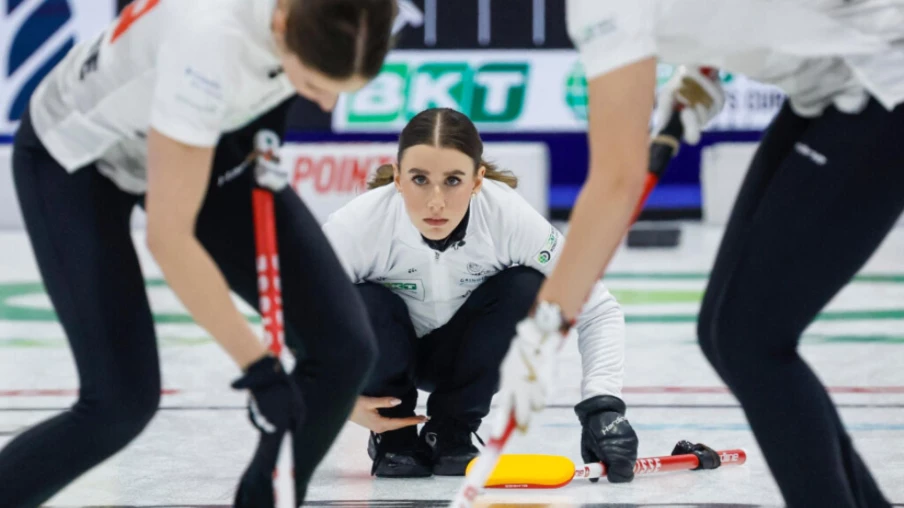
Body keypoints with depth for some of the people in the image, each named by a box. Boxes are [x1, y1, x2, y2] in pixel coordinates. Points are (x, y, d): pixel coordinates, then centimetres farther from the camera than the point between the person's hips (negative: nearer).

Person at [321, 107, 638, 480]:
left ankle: (451, 431, -6)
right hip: (382, 355, -1)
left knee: (525, 290, -27)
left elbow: (597, 310, -22)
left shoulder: (510, 218, -29)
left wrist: (602, 405, -35)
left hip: (461, 355, 1)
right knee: (363, 305, -33)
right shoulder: (357, 226, -33)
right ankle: (392, 433, -5)